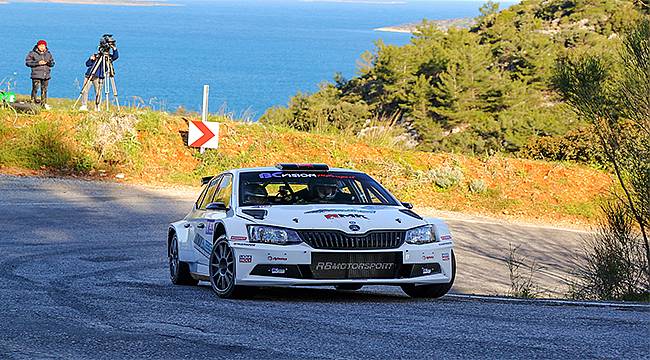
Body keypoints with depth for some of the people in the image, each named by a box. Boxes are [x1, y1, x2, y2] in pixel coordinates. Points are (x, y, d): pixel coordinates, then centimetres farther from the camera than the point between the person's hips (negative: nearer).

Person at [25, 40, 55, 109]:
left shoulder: (48, 54, 12)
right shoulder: (32, 53, -1)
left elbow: (52, 63, 16)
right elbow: (28, 62, -6)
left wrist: (48, 63, -8)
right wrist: (37, 63, -15)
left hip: (46, 75, 4)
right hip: (36, 75, -4)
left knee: (44, 89, 7)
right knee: (35, 88, -9)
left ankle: (44, 103, 15)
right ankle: (33, 102, -1)